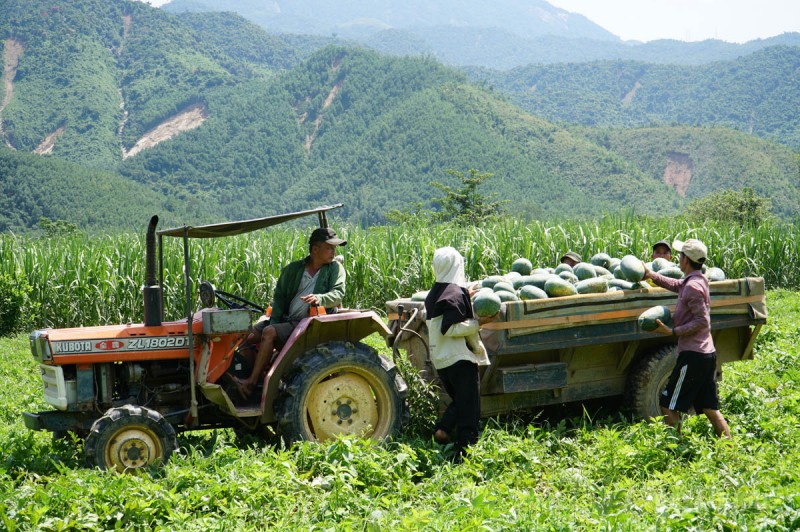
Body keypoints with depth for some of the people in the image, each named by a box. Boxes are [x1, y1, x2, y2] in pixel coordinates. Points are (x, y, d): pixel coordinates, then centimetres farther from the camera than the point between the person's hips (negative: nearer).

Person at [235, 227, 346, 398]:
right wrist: (274, 321, -3)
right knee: (250, 334, -15)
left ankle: (251, 383, -23)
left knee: (269, 333, -26)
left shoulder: (335, 269, 4)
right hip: (286, 320, 5)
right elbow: (279, 296, 12)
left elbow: (338, 294, -11)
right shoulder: (293, 269, 12)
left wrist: (320, 298, -32)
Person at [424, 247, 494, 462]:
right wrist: (479, 322, -18)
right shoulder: (456, 293, -16)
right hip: (459, 358, -8)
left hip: (440, 359, 8)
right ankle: (464, 451, -1)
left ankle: (442, 428, 1)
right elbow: (450, 328, -22)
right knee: (468, 406, -1)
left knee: (458, 399, 23)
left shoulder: (434, 294, 10)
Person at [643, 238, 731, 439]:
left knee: (669, 406, -2)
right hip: (708, 353, 9)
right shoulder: (698, 280, 13)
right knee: (710, 409, 12)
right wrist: (651, 275, 32)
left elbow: (702, 321, -20)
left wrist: (672, 331, -21)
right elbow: (677, 285, 33)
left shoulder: (693, 286, -16)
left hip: (693, 355, -9)